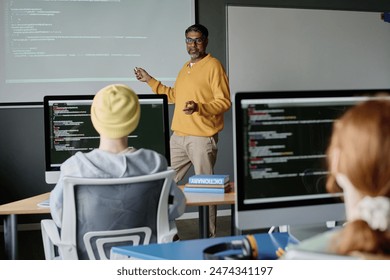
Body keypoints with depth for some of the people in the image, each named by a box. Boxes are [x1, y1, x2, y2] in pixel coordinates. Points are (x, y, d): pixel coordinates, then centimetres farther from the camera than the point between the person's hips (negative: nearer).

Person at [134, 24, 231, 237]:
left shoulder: (213, 66, -7)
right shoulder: (186, 67, 17)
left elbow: (225, 102, -13)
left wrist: (199, 108, -27)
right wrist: (150, 81, 25)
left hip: (202, 138, -8)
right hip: (178, 137, 8)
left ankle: (209, 235, 11)